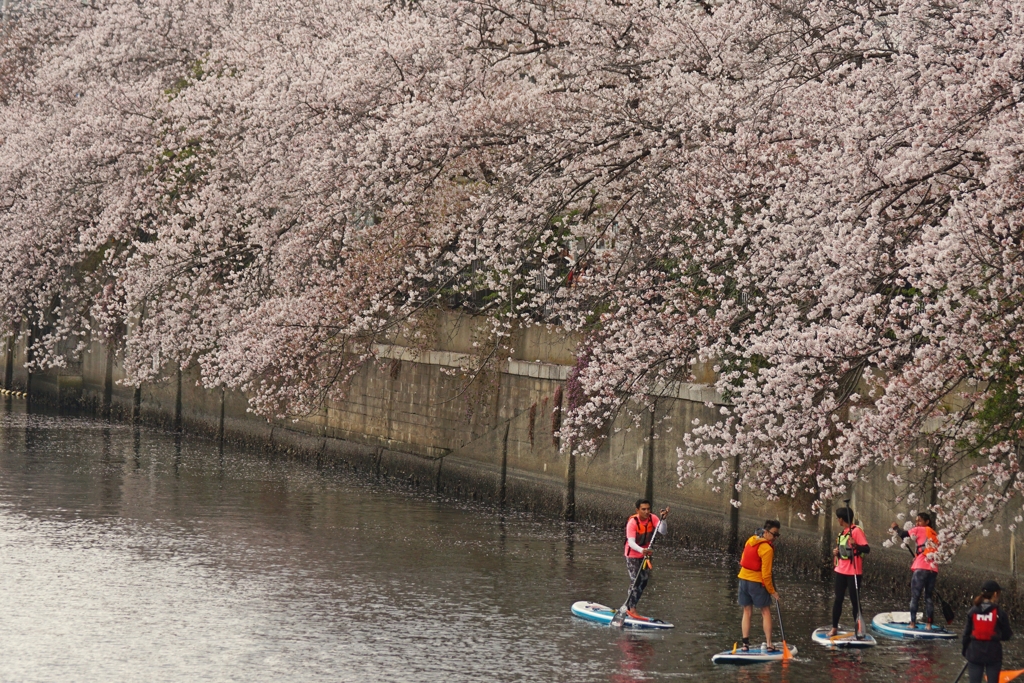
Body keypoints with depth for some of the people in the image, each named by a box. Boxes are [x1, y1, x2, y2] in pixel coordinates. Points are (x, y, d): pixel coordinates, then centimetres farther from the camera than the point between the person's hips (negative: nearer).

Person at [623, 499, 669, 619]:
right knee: (635, 581, -14)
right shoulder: (632, 522, -24)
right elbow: (631, 542, -31)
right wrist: (641, 550, -49)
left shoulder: (652, 518, -9)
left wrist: (663, 519, -37)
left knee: (643, 582, 11)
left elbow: (663, 531, -20)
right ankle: (631, 609, -8)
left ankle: (629, 607, 23)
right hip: (633, 556, -6)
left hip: (645, 554, 6)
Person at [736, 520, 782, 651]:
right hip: (757, 582, -7)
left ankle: (745, 644, 10)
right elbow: (766, 574, -18)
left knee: (747, 612, 13)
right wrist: (772, 591, -9)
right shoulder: (767, 549, -19)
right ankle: (768, 644, 2)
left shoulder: (751, 540, 3)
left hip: (743, 579, 7)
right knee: (766, 612, 5)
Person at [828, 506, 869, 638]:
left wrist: (856, 545, -35)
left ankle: (859, 629, 3)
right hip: (841, 570, 8)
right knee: (838, 599, 9)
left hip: (854, 571, -8)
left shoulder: (856, 531, -11)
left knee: (855, 600, -3)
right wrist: (836, 552, 3)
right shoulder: (842, 532, 14)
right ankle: (834, 628, 15)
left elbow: (867, 549, -18)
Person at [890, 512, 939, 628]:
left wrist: (896, 527, 18)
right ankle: (929, 624, 2)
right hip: (933, 569, 5)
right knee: (929, 597, 10)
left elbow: (903, 534, -1)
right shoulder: (935, 535, 20)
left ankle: (913, 622, -5)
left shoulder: (920, 530, 2)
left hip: (921, 568, -5)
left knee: (915, 596, 0)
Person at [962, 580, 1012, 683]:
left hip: (975, 652, 2)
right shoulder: (1000, 612, -9)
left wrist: (965, 650, 17)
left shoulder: (973, 611, -1)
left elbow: (966, 634, 4)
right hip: (993, 652, -2)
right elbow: (1006, 636, -5)